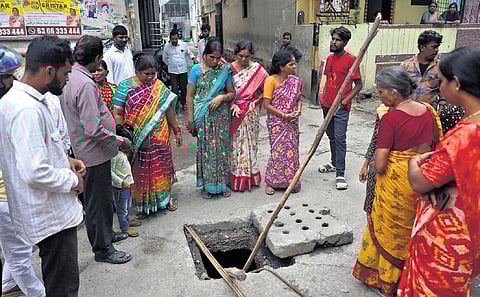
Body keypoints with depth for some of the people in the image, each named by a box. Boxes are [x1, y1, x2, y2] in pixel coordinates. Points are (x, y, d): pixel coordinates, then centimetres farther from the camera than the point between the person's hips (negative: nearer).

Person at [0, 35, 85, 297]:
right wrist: (72, 181, -14)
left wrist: (65, 160, 8)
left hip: (49, 211, 10)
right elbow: (35, 173, -31)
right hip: (52, 216, -10)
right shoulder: (27, 109, -25)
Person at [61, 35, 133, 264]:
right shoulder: (85, 84, -25)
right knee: (98, 201, 5)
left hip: (86, 149, 10)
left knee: (101, 197, 24)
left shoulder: (71, 78, 5)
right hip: (94, 153, -10)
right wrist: (118, 140, -16)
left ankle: (106, 234, 42)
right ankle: (102, 249, 21)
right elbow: (94, 130, -29)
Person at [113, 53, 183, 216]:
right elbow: (117, 114, -7)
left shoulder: (158, 86, 4)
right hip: (137, 140, -2)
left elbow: (169, 110, 9)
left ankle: (165, 197, 32)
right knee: (141, 172, 8)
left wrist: (177, 131, 11)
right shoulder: (125, 86, -6)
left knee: (161, 168, 13)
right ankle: (142, 204, 24)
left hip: (160, 138, 3)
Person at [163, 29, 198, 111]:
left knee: (183, 88, 9)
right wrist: (170, 64, 9)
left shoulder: (184, 45, -1)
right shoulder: (167, 47, -2)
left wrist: (194, 58, -6)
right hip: (172, 71, -1)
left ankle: (183, 103, 28)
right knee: (174, 89, -6)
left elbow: (190, 53, 12)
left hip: (183, 70, 1)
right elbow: (164, 59, 12)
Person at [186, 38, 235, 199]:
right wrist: (190, 117, -4)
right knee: (205, 149, 3)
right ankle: (207, 185, 17)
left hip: (221, 116, 1)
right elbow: (190, 95, 1)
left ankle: (223, 183, 22)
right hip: (202, 117, -1)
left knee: (222, 148, 6)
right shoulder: (196, 69, -1)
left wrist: (222, 97, -12)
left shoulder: (224, 70, 3)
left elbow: (232, 93, 9)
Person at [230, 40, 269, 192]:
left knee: (249, 142, 8)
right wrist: (234, 105, -13)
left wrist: (255, 102, -9)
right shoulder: (229, 68, -1)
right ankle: (236, 178, 15)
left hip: (251, 113, 0)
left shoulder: (257, 69, -1)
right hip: (234, 112, 0)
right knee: (235, 142, 4)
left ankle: (250, 177, 21)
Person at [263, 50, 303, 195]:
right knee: (277, 151, -2)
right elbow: (266, 104, -14)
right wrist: (284, 115, -16)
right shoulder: (271, 80, -11)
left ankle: (290, 181, 24)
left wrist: (298, 110, -6)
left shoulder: (296, 81, 5)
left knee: (292, 150, 9)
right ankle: (270, 182, 14)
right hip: (277, 122, -5)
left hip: (292, 123, 5)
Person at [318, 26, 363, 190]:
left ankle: (340, 175, -7)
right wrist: (323, 96, 7)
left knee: (340, 139, -10)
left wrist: (344, 101, -16)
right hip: (327, 105, 7)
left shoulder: (351, 60, -11)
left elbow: (358, 85, -11)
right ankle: (334, 163, 36)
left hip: (341, 108, -7)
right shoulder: (330, 58, 10)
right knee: (331, 137, 18)